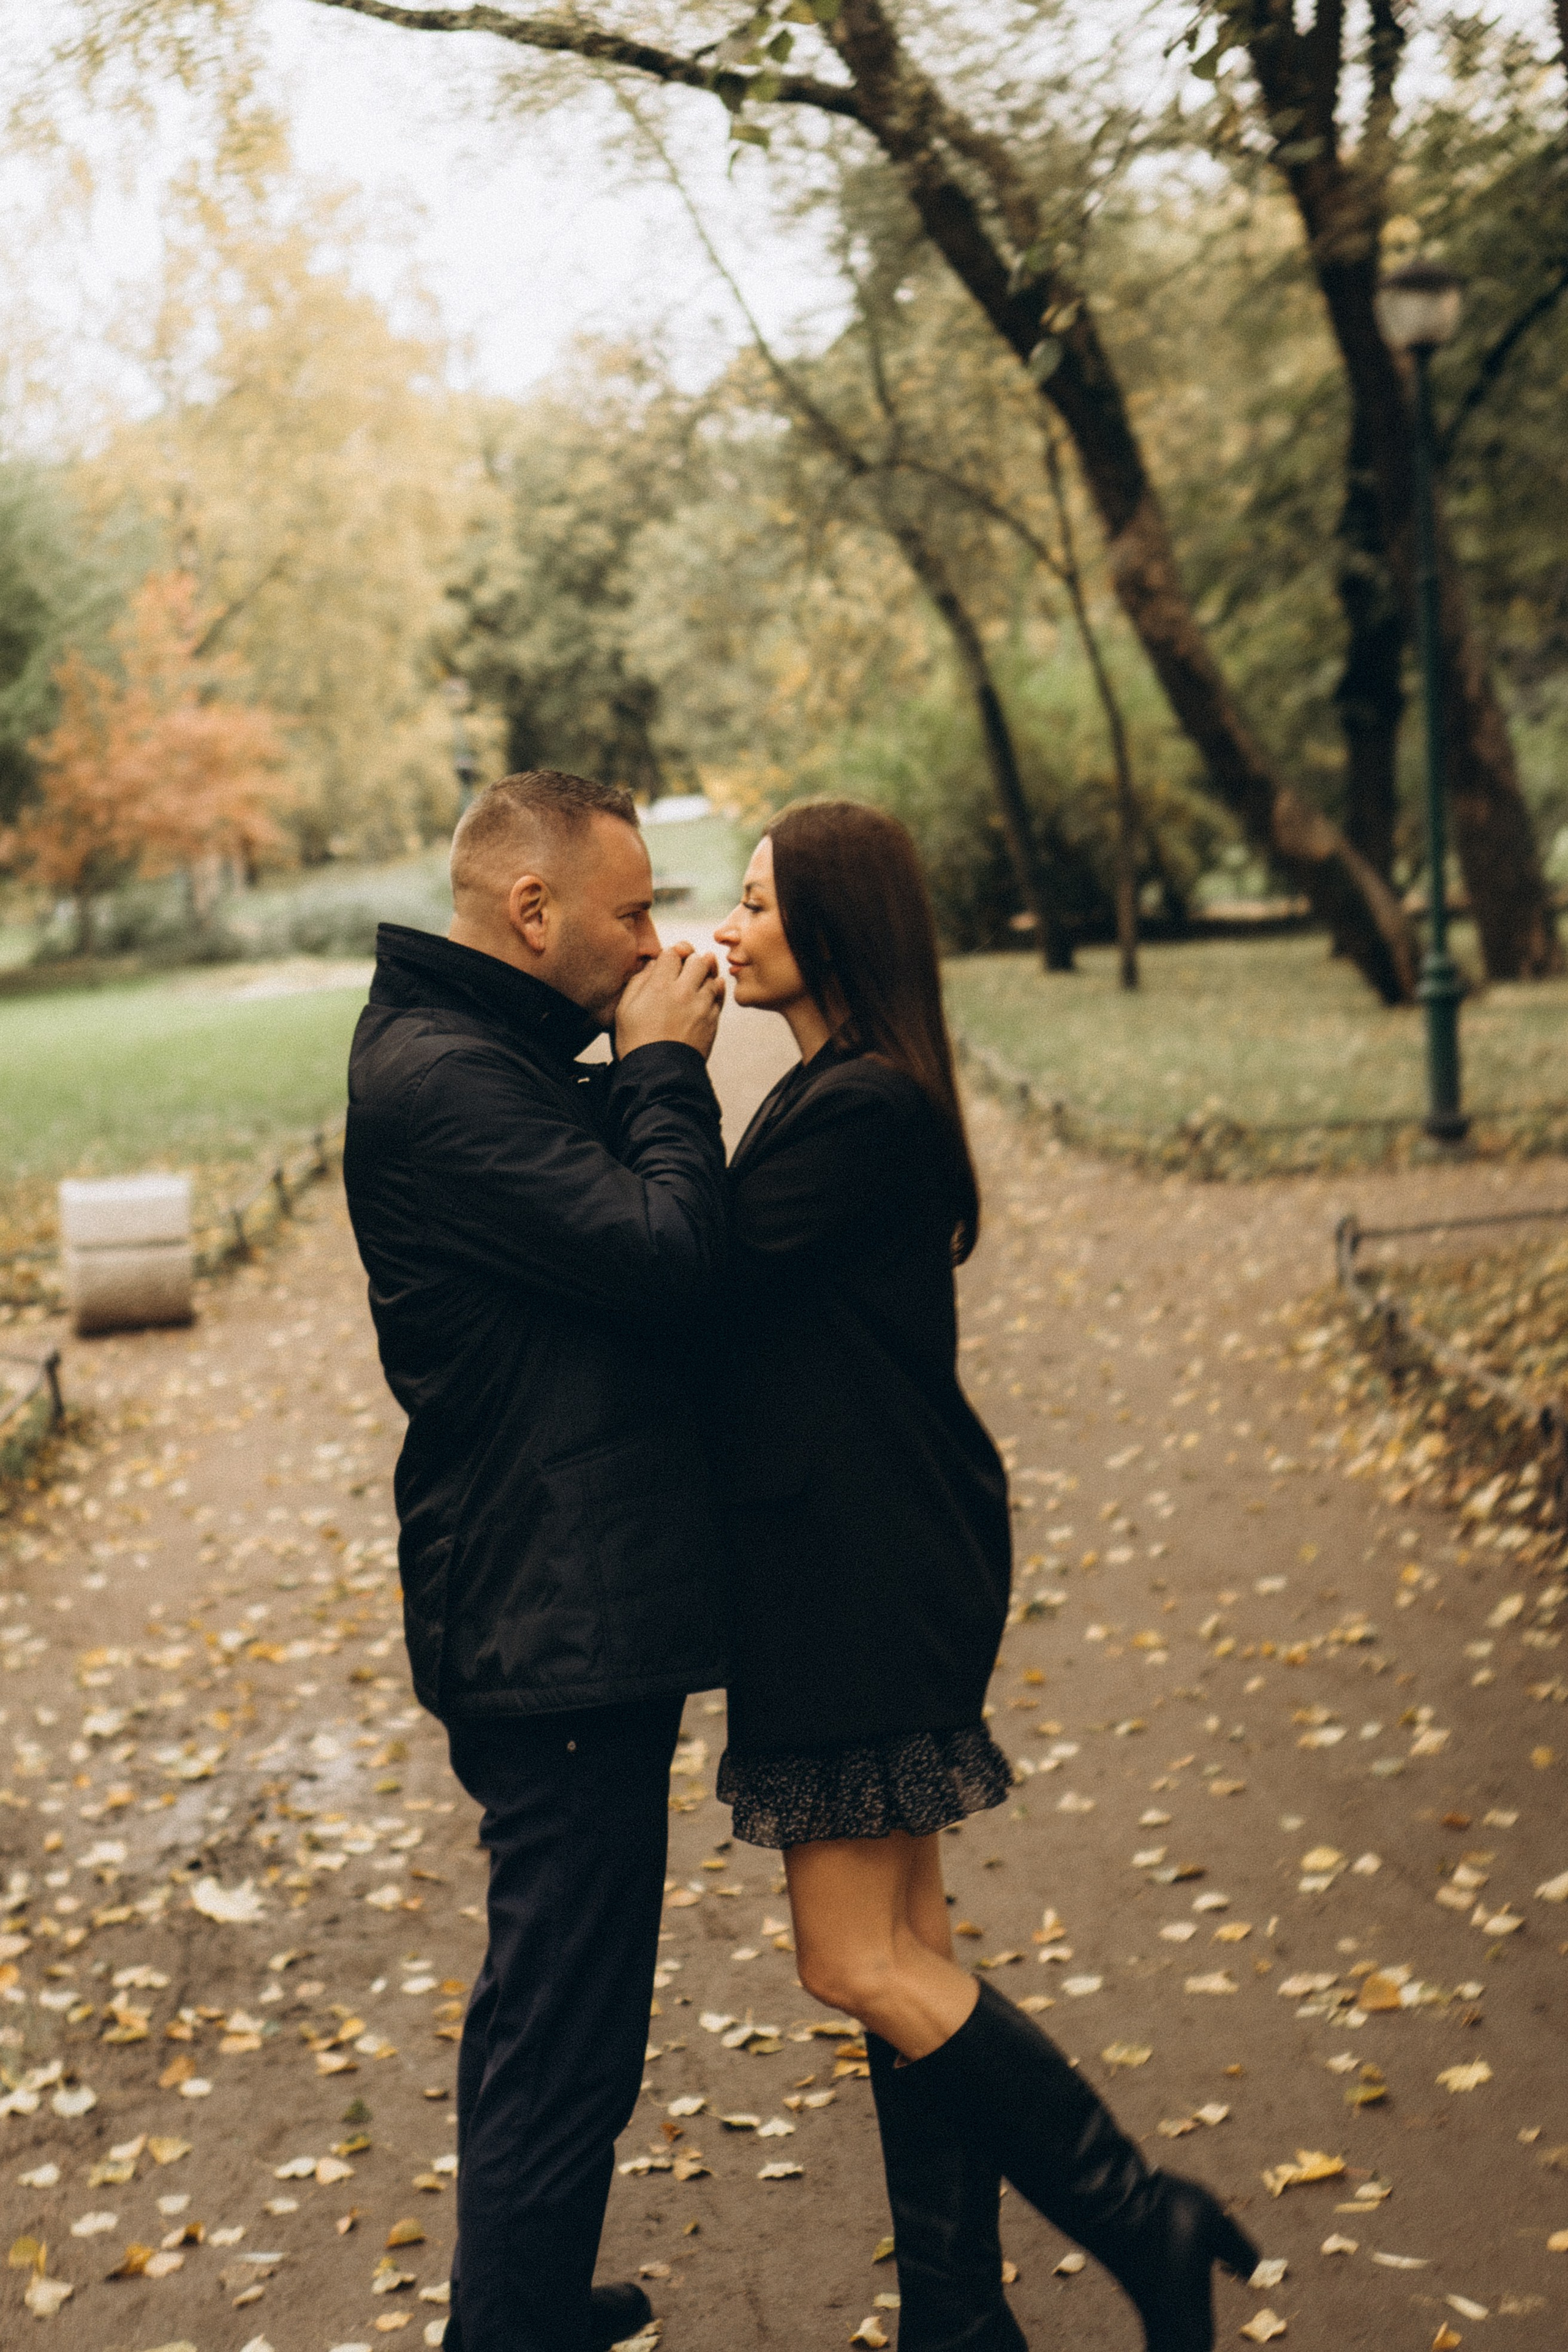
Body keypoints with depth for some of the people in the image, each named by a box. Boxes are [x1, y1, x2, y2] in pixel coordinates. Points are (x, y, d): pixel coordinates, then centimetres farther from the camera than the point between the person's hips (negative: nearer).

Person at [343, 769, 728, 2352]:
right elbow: (666, 1255, -25)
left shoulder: (496, 1060, 15)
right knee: (564, 2030, -2)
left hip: (574, 1614, 11)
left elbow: (639, 1244, 14)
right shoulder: (441, 1079, -19)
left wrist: (645, 1070, 2)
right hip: (559, 1628, -11)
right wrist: (667, 1067, -13)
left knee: (546, 2008, 24)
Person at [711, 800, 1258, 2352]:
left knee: (860, 1963, -6)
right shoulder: (840, 1095, 15)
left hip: (869, 1575, -10)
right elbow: (743, 1287, 11)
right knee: (902, 1953, 13)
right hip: (851, 1567, 10)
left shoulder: (862, 1107, -17)